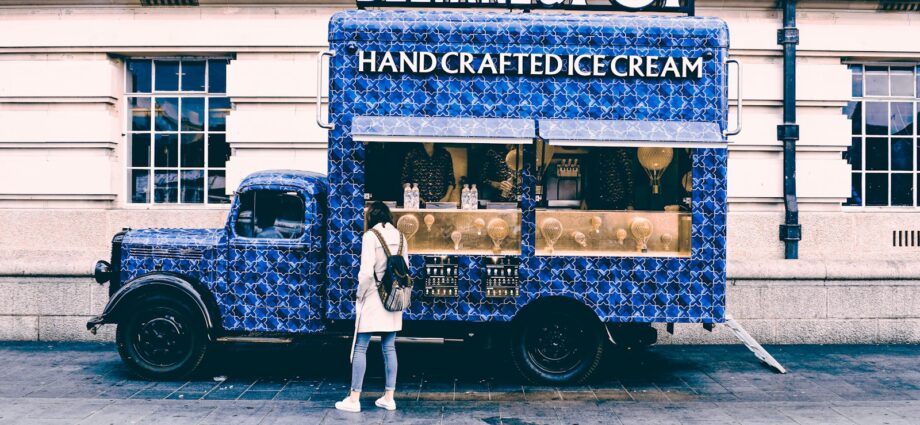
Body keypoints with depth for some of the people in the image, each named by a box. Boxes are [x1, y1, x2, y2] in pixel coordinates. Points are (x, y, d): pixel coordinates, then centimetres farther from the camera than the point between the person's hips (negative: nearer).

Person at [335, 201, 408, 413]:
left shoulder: (371, 236, -10)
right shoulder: (400, 236, 7)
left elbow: (366, 272, -16)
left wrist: (360, 296, -4)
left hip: (373, 299, -6)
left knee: (360, 347, 2)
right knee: (389, 348, 11)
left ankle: (354, 399, 5)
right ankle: (388, 397, 14)